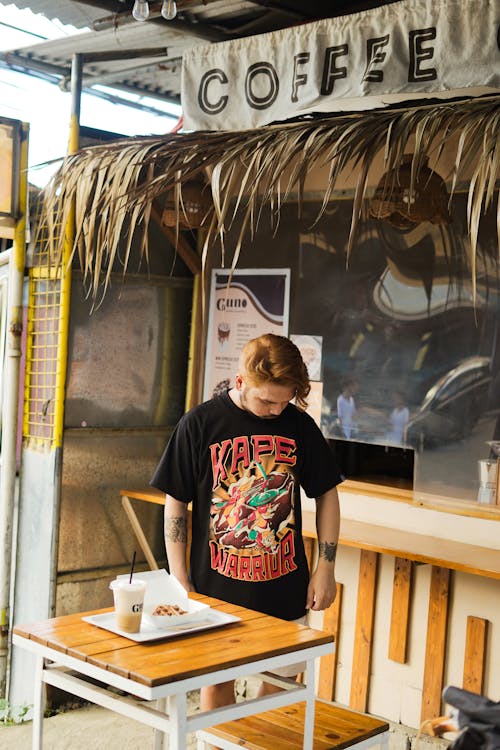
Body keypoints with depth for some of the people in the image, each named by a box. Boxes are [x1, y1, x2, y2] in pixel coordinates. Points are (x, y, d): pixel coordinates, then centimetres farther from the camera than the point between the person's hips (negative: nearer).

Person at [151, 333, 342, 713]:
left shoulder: (300, 425, -1)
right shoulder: (199, 424, -7)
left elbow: (327, 494, 8)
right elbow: (175, 504, -2)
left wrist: (326, 568, 4)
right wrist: (179, 581, -4)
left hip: (285, 587, 2)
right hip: (216, 588, -1)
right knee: (217, 681, 10)